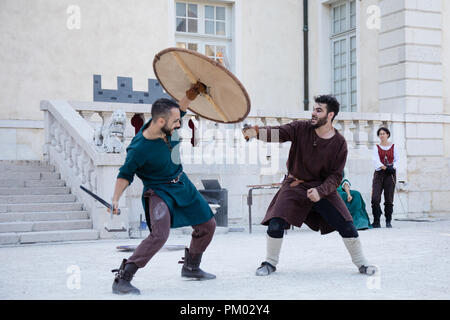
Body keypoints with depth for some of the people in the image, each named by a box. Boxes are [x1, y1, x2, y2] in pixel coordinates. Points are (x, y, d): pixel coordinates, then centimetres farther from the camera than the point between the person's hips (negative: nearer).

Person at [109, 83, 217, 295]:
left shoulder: (162, 127, -12)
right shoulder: (138, 149, -28)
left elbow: (179, 109, 7)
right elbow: (125, 174, -16)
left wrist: (193, 92, -5)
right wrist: (115, 200, -27)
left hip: (182, 185, 8)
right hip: (158, 192, -8)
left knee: (208, 225, 14)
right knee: (159, 234, -28)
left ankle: (191, 267, 35)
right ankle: (122, 279, -17)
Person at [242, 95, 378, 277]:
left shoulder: (339, 143, -7)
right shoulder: (301, 129, -7)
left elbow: (336, 176, -8)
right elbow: (279, 133, -21)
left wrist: (319, 191, -25)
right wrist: (257, 133, -41)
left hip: (323, 188, 0)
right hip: (295, 185, 0)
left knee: (346, 226, -5)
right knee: (276, 224, -13)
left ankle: (361, 263, 17)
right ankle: (270, 263, 10)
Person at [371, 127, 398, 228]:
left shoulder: (393, 147, 11)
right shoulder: (376, 147, 9)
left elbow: (396, 160, 8)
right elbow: (376, 161, -5)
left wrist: (393, 167, -14)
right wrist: (385, 167, -19)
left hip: (390, 174, 0)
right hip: (379, 173, 0)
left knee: (389, 199, -1)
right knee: (375, 198, -11)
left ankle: (388, 221, 7)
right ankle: (376, 221, -5)